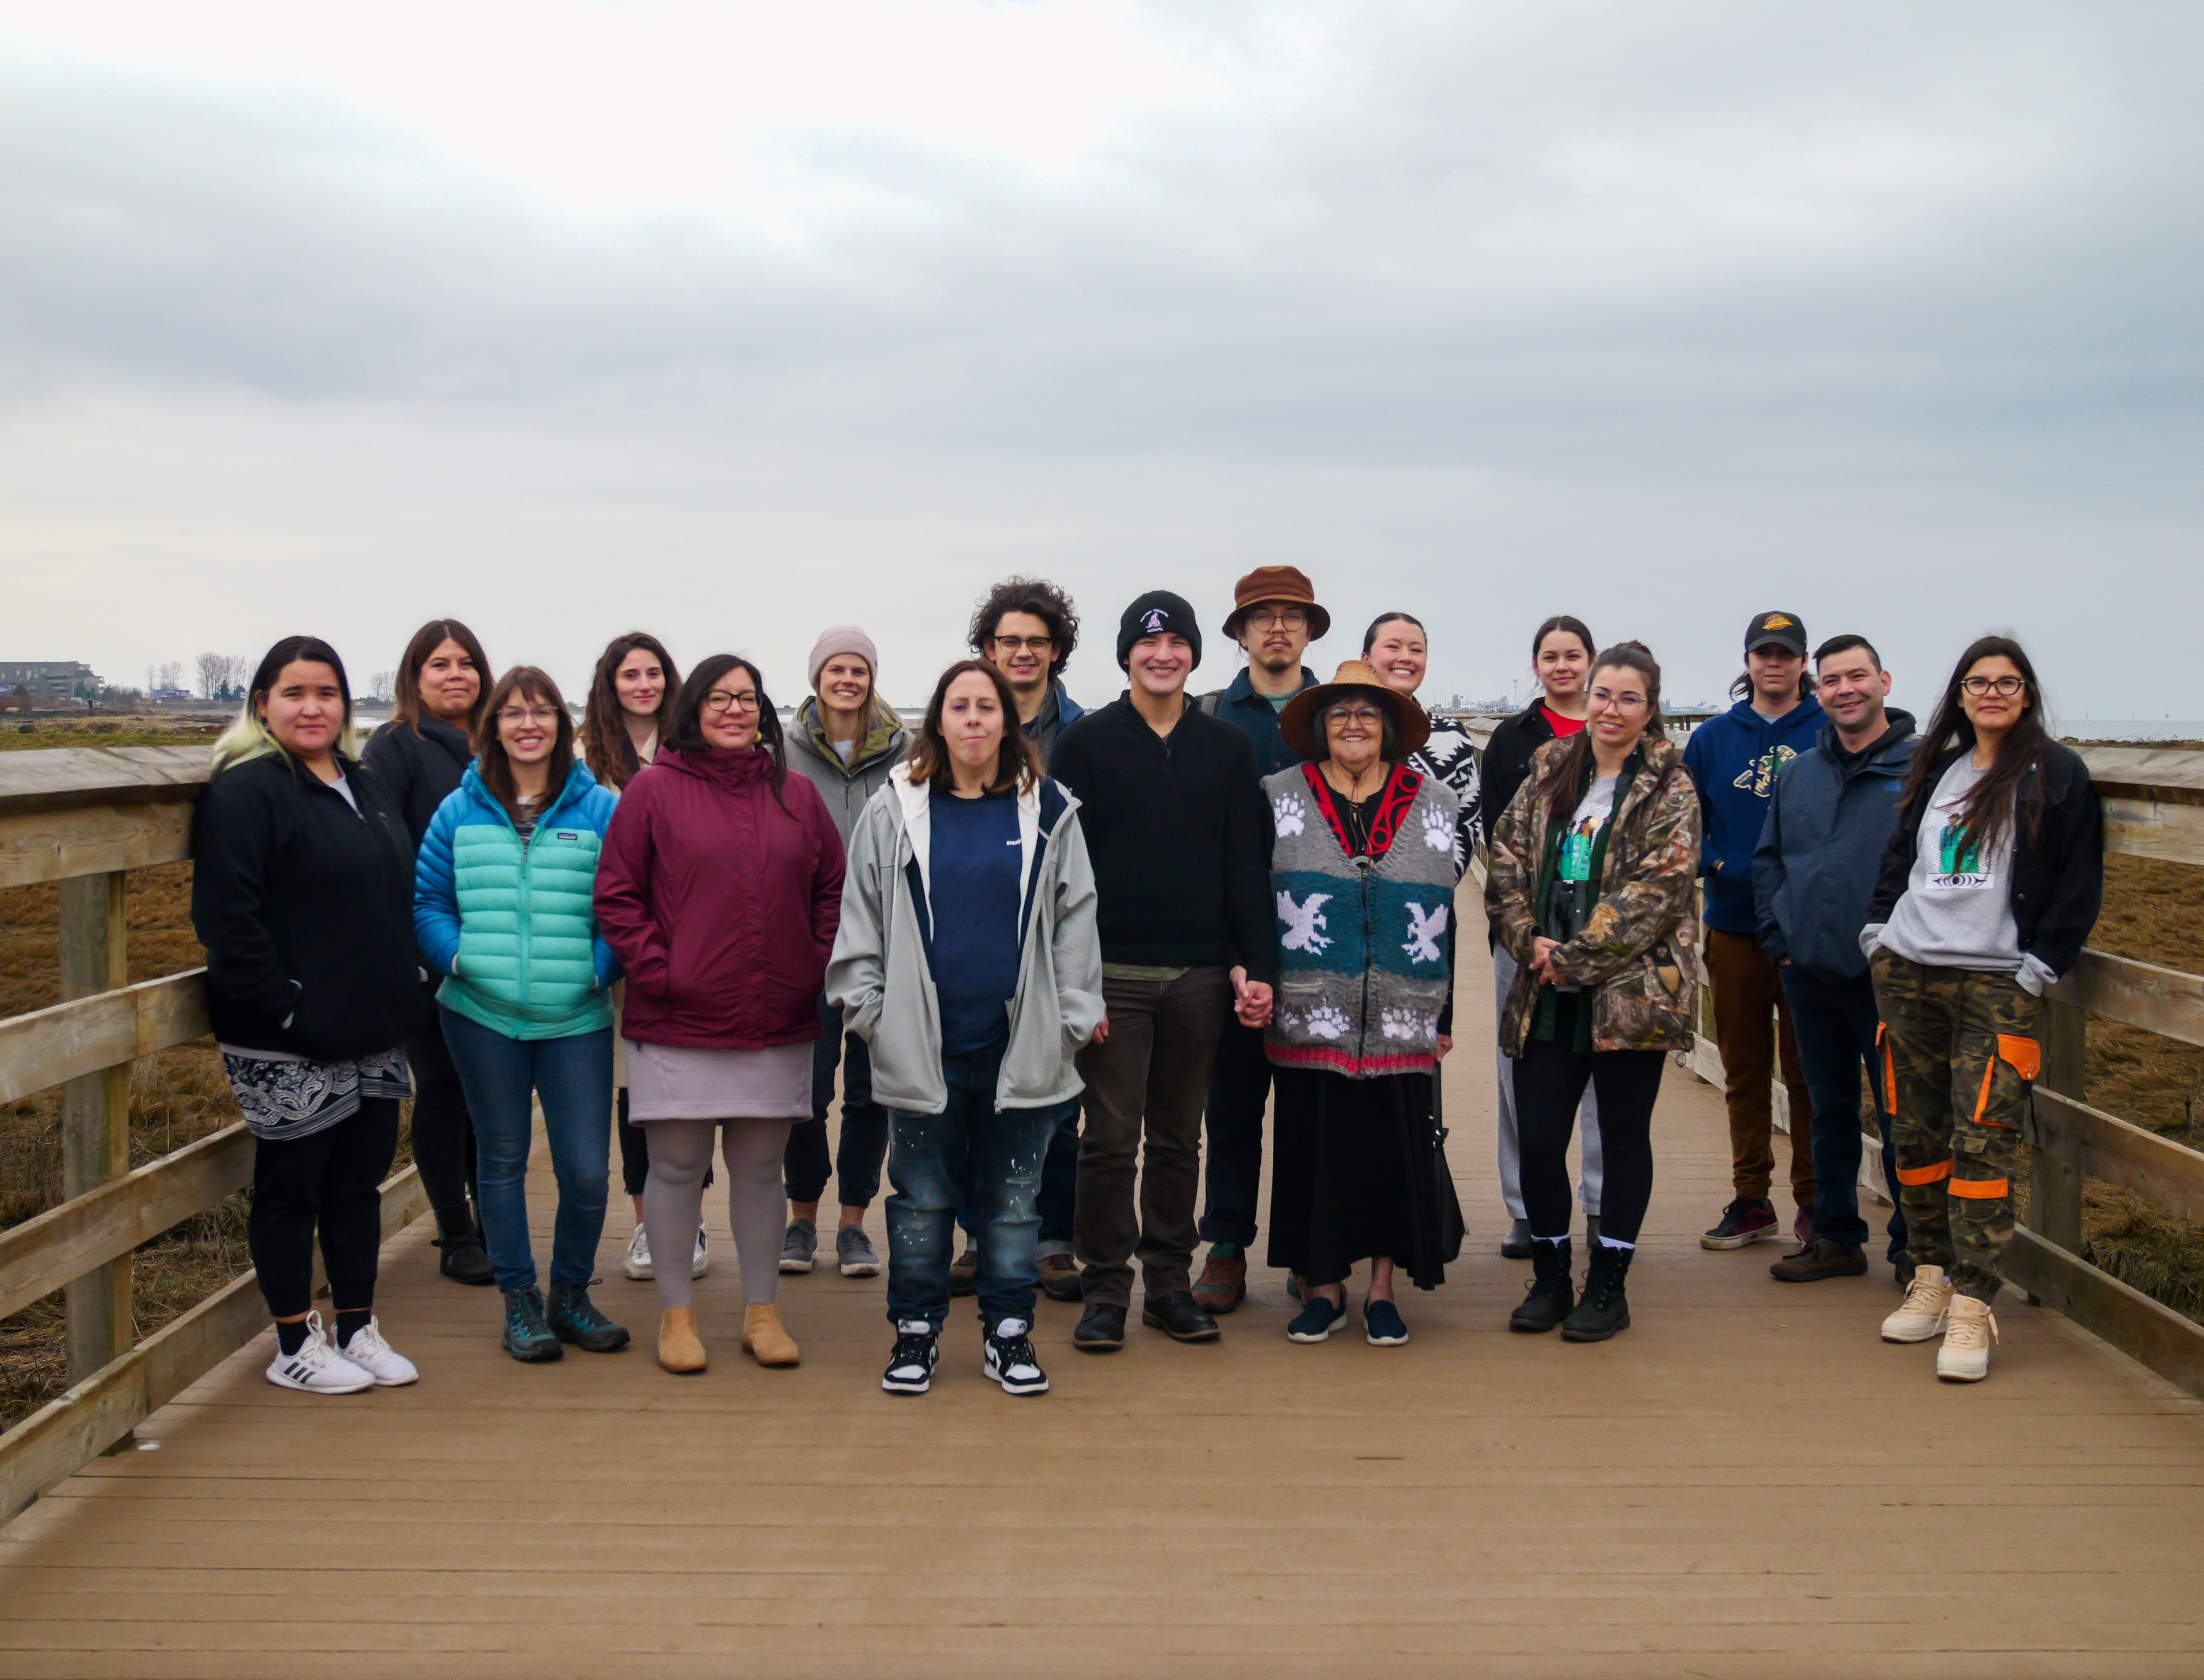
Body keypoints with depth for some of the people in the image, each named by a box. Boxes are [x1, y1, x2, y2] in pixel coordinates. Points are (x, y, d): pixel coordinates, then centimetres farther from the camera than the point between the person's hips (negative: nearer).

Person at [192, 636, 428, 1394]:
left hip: (372, 1035, 7)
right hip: (287, 1045, -7)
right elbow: (227, 918, -19)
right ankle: (296, 1346, 18)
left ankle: (359, 1331, 27)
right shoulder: (245, 792, -12)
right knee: (291, 1187, 6)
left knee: (361, 1179, 14)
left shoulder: (366, 786, 13)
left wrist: (404, 990, 10)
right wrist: (280, 1009, -21)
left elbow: (399, 895, 20)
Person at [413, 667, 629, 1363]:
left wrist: (598, 968, -11)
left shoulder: (601, 810, 1)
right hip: (481, 1016, 2)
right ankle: (519, 1300, 26)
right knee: (502, 1157, 12)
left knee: (586, 1170, -3)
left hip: (576, 1020, -1)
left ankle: (570, 1293, 21)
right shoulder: (460, 810, 6)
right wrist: (457, 957, -6)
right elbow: (428, 900, 9)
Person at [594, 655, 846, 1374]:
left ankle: (762, 1311, 22)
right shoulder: (653, 790, -1)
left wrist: (814, 971, 3)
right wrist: (656, 971, -9)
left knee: (761, 1168, 11)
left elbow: (832, 890, 13)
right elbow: (616, 894, -2)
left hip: (778, 1021, 3)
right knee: (677, 1166, 5)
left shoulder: (797, 794, 9)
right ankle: (675, 1313, 18)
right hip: (678, 1020, -3)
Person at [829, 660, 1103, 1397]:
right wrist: (870, 1012, 1)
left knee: (1015, 1197, 9)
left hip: (1021, 1046, 0)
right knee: (922, 1197, 8)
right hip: (923, 1047, 0)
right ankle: (915, 1333, 21)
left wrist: (1074, 1016, 3)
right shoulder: (894, 812, 5)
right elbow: (859, 922, 8)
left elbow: (1075, 921, 8)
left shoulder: (1048, 812, 6)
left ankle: (1008, 1333, 21)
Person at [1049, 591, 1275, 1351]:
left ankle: (1170, 1282, 19)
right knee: (1111, 1138, -1)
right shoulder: (1087, 743, 2)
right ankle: (1104, 1288, 9)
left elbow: (1248, 866, 8)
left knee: (1179, 1138, 10)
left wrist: (1254, 965, -1)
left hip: (1201, 975, 3)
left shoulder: (1228, 748, 9)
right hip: (1113, 973, -2)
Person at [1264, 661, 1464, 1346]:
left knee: (1396, 1146, 3)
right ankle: (1323, 1285, 17)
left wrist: (1444, 1019, 7)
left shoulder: (1435, 804, 9)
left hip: (1401, 1023, 1)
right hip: (1309, 1018, -1)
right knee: (1315, 1145, 3)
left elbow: (1448, 920, 9)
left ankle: (1383, 1287, 17)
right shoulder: (1279, 797, 6)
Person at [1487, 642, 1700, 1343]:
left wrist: (1574, 959, -14)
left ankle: (1608, 1286, 18)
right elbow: (1506, 862, 8)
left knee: (1625, 1138, 6)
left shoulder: (1669, 791, -2)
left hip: (1631, 989, -4)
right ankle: (1550, 1279, 20)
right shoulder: (1547, 773, 12)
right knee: (1537, 1139, 2)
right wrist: (1529, 941, -7)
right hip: (1546, 994, 4)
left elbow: (1655, 892, -12)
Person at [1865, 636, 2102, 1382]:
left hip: (1999, 982, -5)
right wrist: (1878, 927, 10)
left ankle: (1971, 1307, -8)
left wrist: (2042, 963, -6)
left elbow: (2081, 881, 0)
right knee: (1915, 1133, 7)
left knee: (1984, 1140, -10)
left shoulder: (2056, 774, 2)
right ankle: (1931, 1279, 18)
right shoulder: (1937, 769, 17)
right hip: (1908, 971, 5)